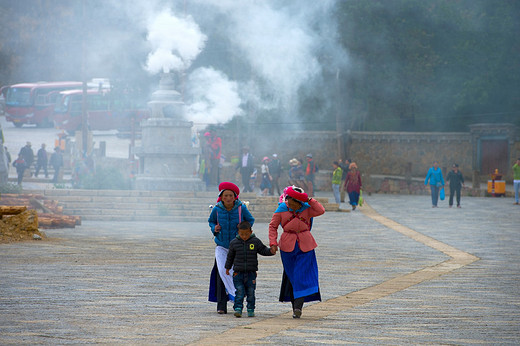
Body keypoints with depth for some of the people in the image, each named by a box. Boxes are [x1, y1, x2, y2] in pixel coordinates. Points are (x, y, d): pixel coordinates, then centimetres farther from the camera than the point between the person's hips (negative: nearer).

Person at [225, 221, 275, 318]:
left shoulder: (256, 242, 0)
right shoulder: (234, 243, 3)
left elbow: (263, 250, 6)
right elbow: (230, 256, 15)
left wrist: (270, 251, -15)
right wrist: (228, 267, 22)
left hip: (251, 272, 0)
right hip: (238, 272, 0)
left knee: (250, 292, 4)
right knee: (239, 292, -7)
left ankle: (250, 310, 13)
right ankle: (238, 309, -8)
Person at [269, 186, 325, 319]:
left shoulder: (307, 209, -3)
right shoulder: (282, 209, -4)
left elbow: (321, 211, -17)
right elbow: (273, 226, 0)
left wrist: (309, 200, -18)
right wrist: (273, 243, -10)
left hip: (305, 246, -1)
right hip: (287, 246, 1)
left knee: (301, 275, -9)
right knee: (291, 276, 7)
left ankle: (298, 307, -12)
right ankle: (295, 306, 17)